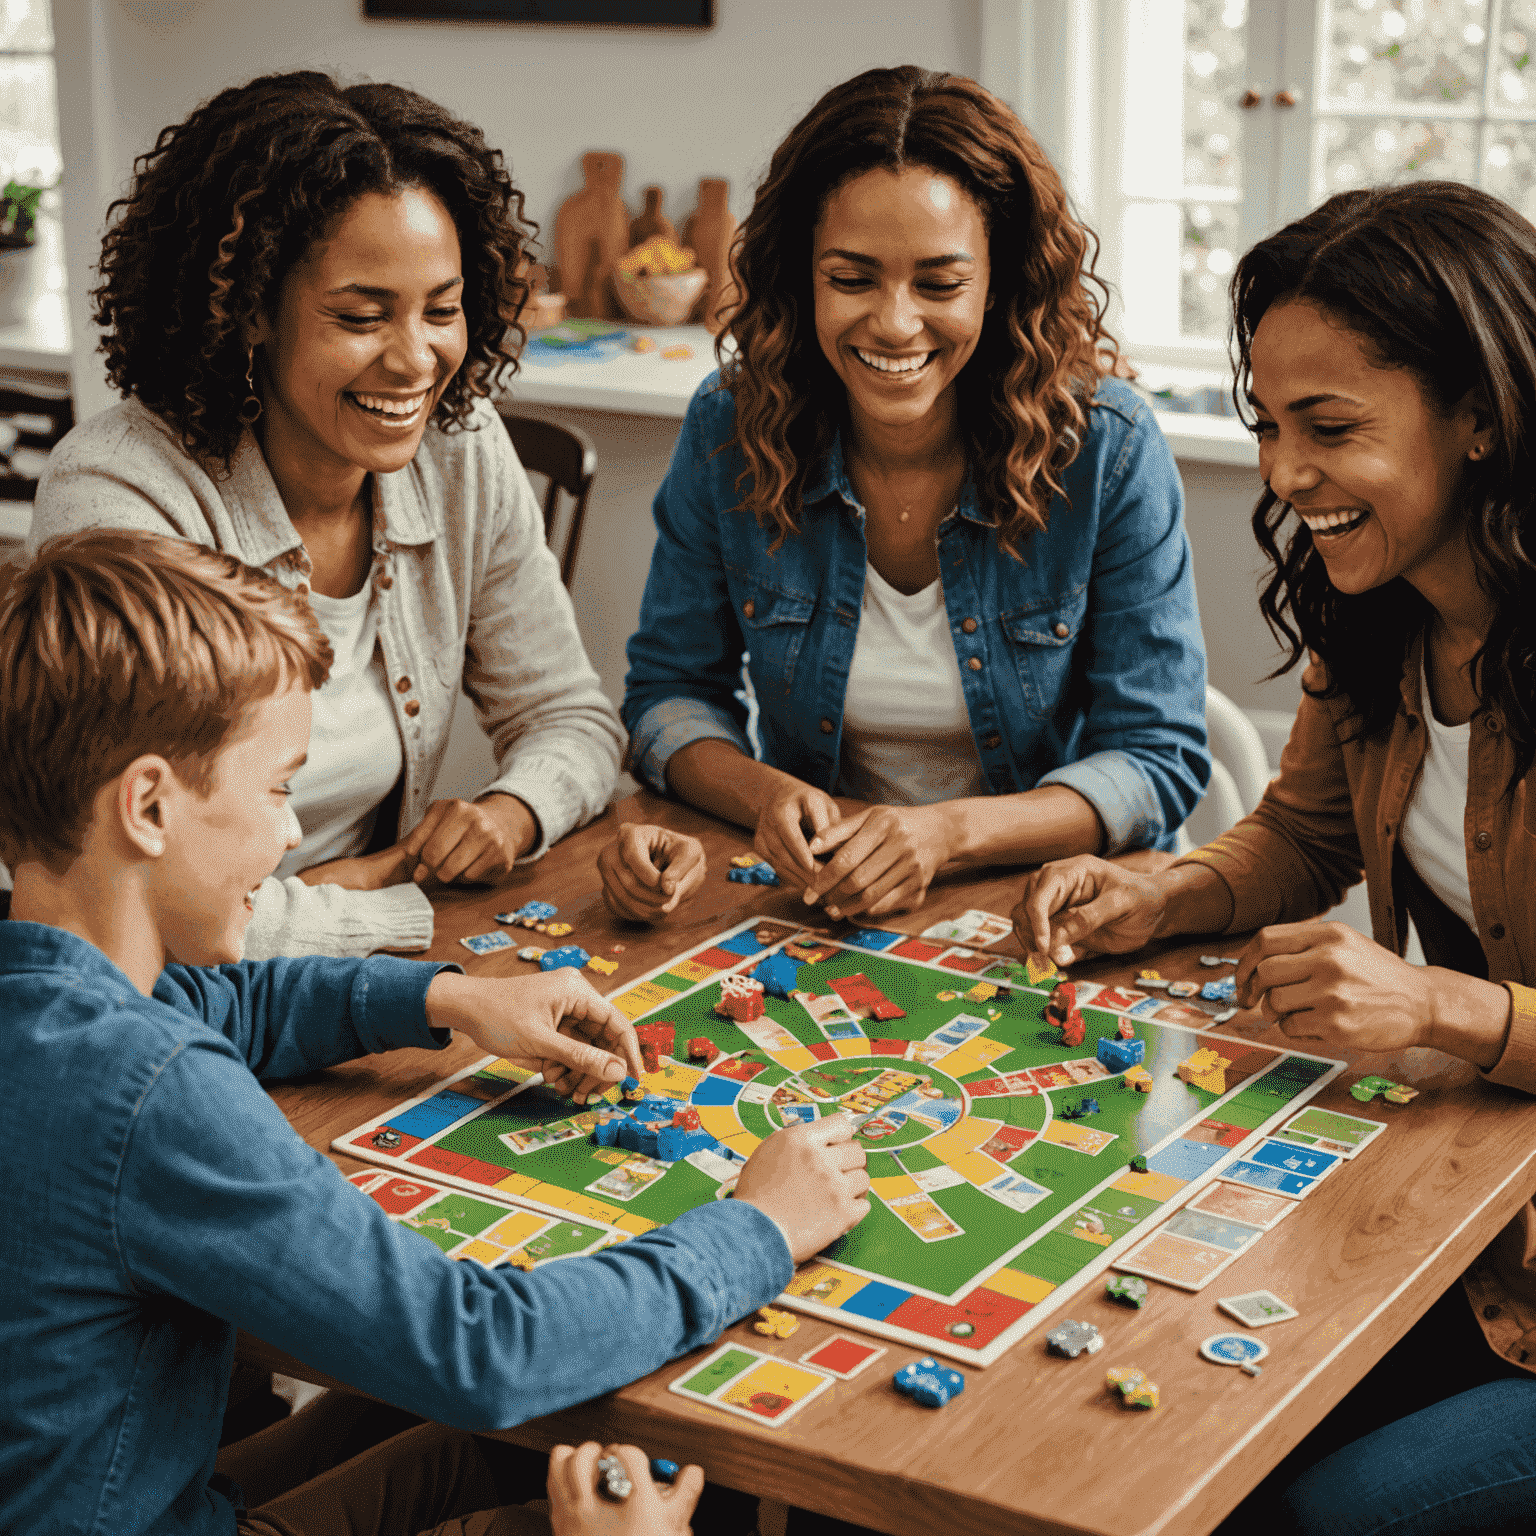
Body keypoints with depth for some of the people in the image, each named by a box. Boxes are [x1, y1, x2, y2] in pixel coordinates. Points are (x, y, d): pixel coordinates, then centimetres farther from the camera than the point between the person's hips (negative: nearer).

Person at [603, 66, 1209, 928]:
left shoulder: (1108, 451, -12)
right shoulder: (730, 431, -5)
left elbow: (1159, 761, -9)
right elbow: (673, 692, 5)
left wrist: (947, 832, -26)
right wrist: (765, 796, -17)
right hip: (810, 912, 3)